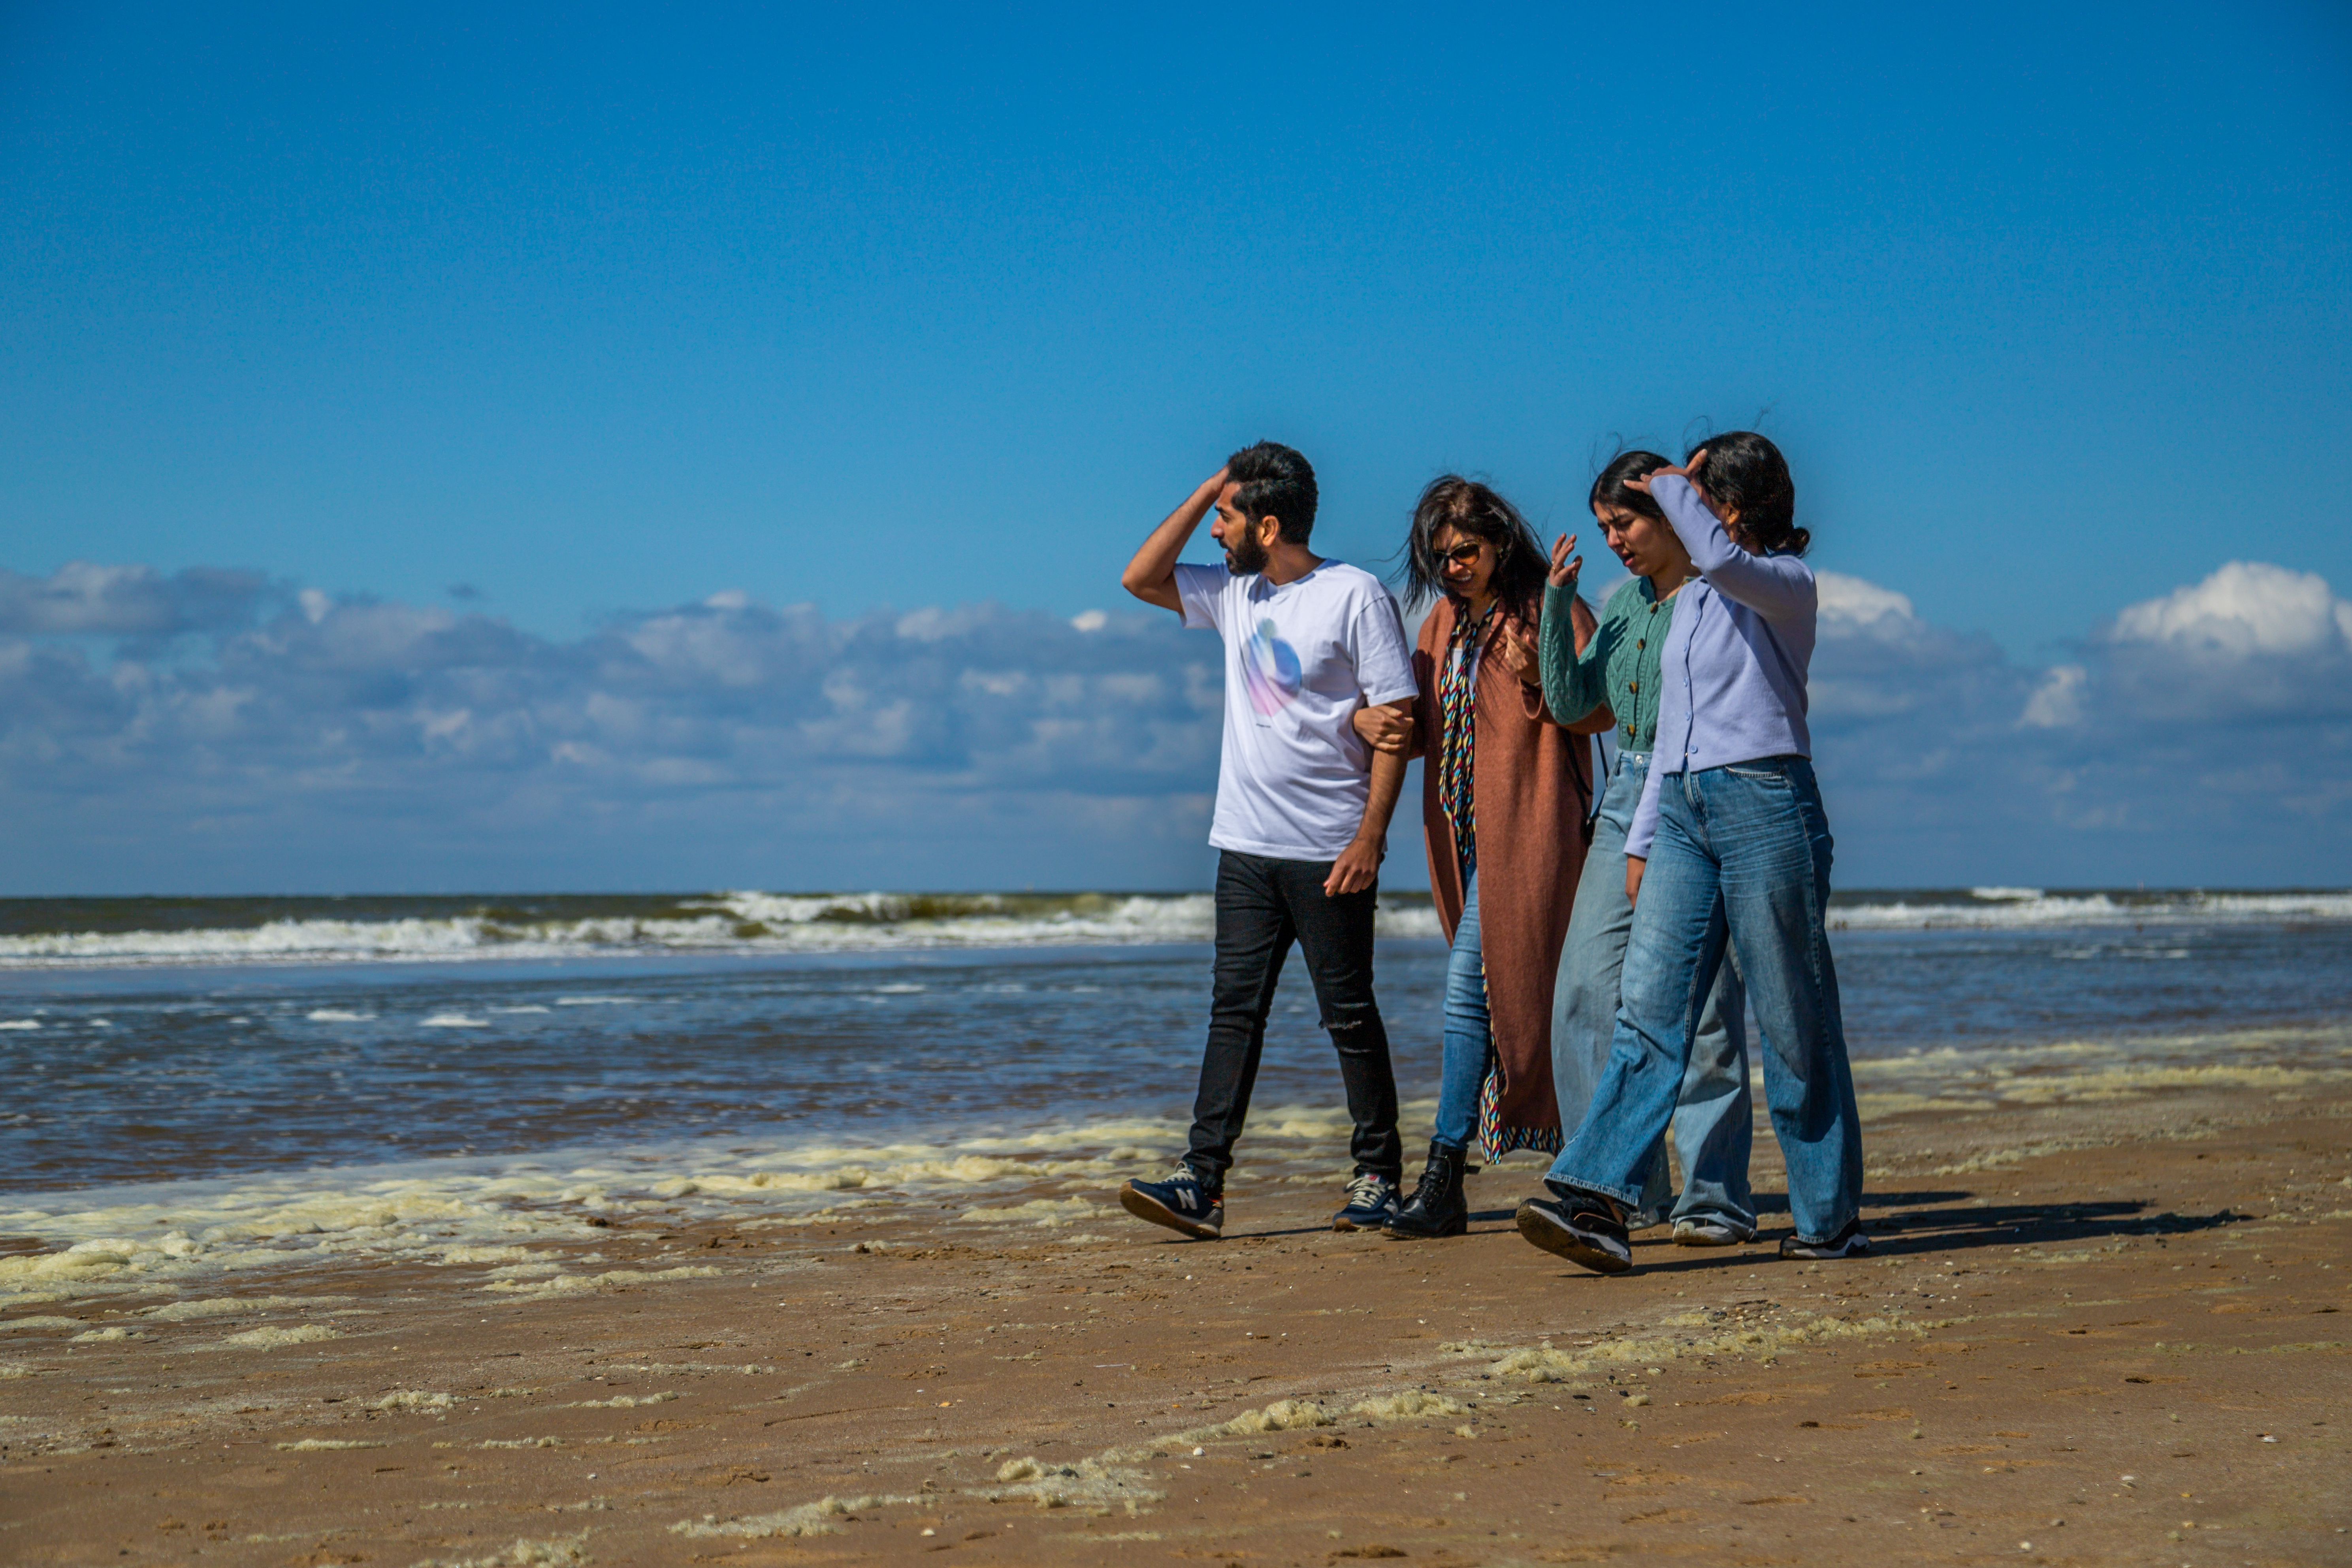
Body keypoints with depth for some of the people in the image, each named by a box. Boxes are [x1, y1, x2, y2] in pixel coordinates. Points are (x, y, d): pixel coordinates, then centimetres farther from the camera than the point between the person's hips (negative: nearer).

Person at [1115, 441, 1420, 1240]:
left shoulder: (1355, 596, -8)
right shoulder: (1235, 595, 11)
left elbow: (1395, 720, -10)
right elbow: (1140, 578, 13)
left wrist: (1371, 836, -17)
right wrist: (1207, 489, 5)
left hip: (1330, 851, -6)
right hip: (1247, 845, 6)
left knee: (1349, 1014, 2)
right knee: (1234, 1009, 1)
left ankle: (1379, 1178, 12)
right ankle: (1203, 1182, -2)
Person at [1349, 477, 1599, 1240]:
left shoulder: (1548, 609, -4)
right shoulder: (1446, 621, 17)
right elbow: (1422, 722, 19)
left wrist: (1538, 674, -25)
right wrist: (1371, 721, -2)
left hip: (1524, 828, -8)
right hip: (1464, 832, 8)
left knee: (1473, 986, -13)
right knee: (1512, 991, 9)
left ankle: (1444, 1179, -13)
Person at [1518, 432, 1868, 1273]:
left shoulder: (1789, 584, -2)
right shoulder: (1691, 601, 22)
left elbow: (1721, 558, -26)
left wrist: (1671, 487, -8)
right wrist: (1641, 840, 19)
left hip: (1764, 801, -7)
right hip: (1683, 809, 7)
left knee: (1793, 1021, -1)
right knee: (1648, 1007, -7)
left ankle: (1831, 1219, 10)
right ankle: (1597, 1200, -15)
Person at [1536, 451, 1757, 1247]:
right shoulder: (1622, 600, 16)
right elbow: (1569, 702, 12)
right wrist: (1557, 599, 6)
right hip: (1627, 800, 7)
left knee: (1701, 1002, -6)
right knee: (1587, 991, 0)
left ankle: (1716, 1197, 2)